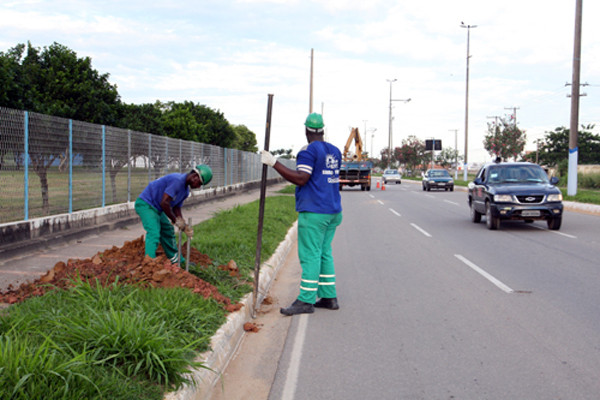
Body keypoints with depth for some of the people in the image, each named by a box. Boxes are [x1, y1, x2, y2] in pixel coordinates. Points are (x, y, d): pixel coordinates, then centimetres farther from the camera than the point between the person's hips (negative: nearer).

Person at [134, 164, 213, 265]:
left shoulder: (185, 191, 6)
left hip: (157, 209, 10)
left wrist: (184, 226, -4)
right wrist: (175, 220, -20)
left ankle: (176, 260, 32)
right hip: (145, 204, -10)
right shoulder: (176, 180, -26)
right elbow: (164, 203, -30)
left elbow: (176, 209, 9)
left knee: (168, 232, 18)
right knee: (154, 233, -23)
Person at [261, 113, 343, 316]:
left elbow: (301, 178, -21)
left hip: (314, 212, -8)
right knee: (324, 253, 14)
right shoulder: (335, 151, 14)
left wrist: (274, 163, -18)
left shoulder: (309, 151, -11)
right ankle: (329, 297, 16)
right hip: (333, 211, 8)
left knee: (310, 255, -7)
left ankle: (306, 300, -6)